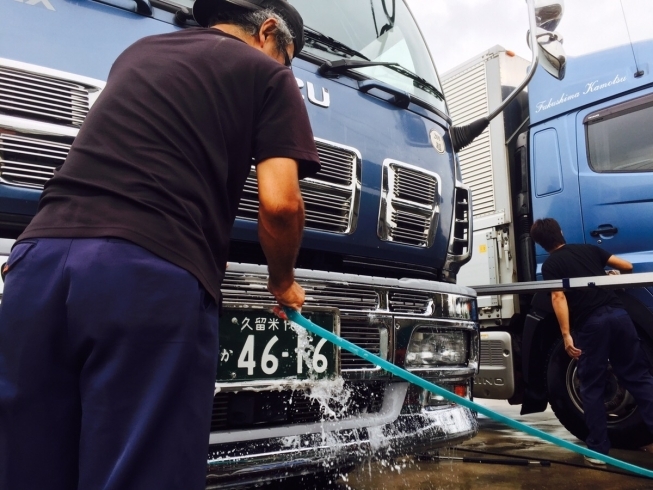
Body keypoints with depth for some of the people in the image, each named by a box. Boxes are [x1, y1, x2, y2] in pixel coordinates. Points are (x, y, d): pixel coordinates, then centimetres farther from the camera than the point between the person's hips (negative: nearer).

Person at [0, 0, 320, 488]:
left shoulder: (139, 51, 30)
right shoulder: (267, 72, 12)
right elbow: (280, 204, -1)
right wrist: (283, 283, 16)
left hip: (42, 255, 7)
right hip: (154, 274, -6)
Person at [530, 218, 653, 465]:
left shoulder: (550, 265, 4)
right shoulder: (589, 249, 17)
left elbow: (559, 297, -9)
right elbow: (627, 266, 19)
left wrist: (566, 334, -11)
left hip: (590, 323, -4)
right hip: (618, 313, 4)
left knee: (592, 387, 7)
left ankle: (599, 449, 11)